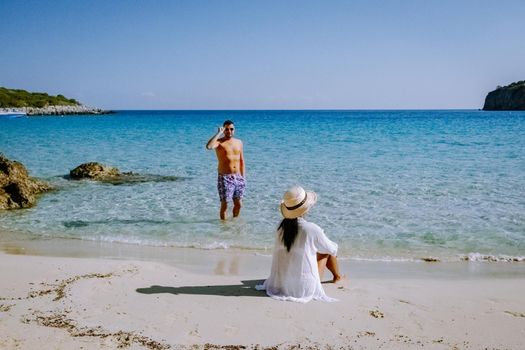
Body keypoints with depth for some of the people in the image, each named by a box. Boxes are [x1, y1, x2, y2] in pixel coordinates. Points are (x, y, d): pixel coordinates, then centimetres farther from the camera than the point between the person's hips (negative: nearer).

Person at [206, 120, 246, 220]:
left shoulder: (239, 142, 11)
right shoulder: (219, 142, -5)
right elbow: (209, 146, -29)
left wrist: (243, 177, 10)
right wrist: (219, 133, -21)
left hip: (238, 178, 5)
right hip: (225, 178, -5)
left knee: (238, 204, 12)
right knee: (224, 205, -2)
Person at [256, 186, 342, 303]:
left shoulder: (281, 227, -5)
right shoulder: (312, 229, -19)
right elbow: (332, 249, -1)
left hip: (279, 284, 5)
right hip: (304, 288, -4)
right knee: (327, 250, 17)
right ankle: (337, 276, 44)